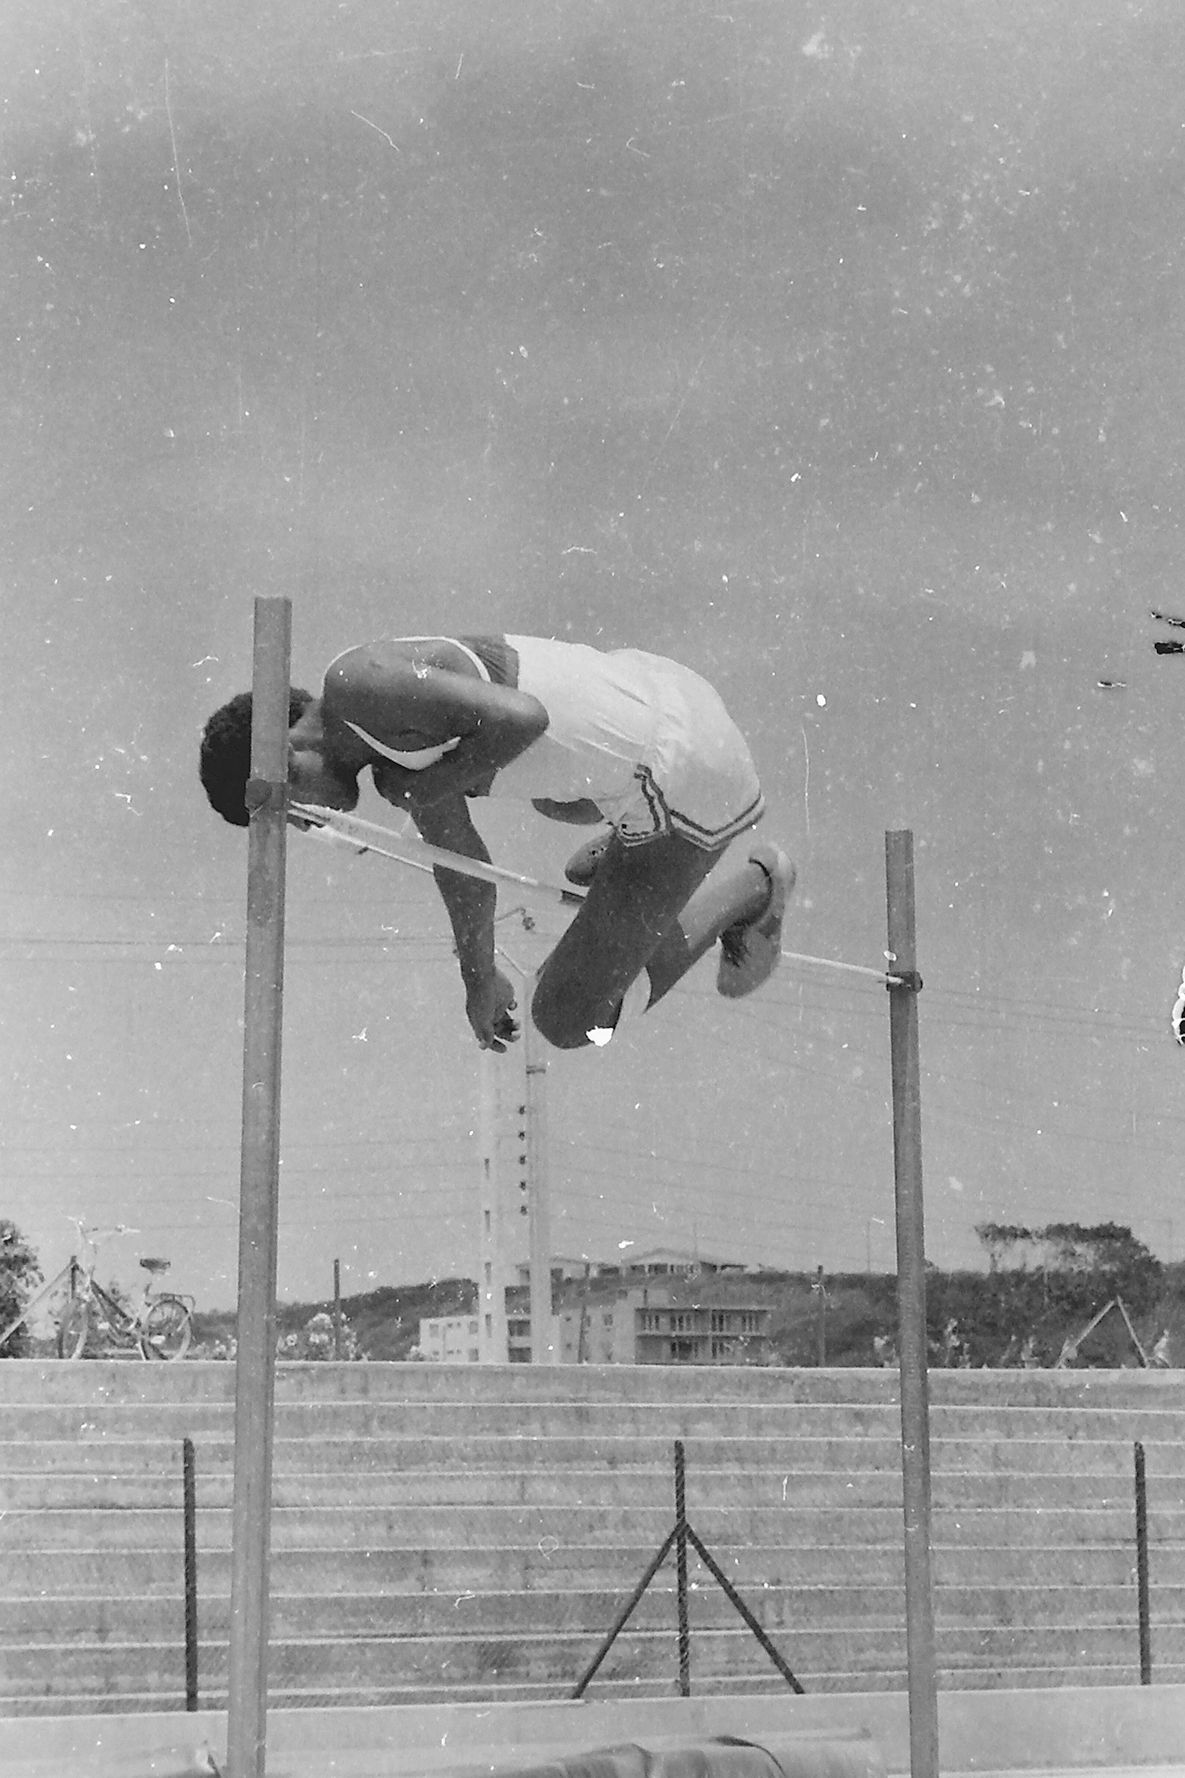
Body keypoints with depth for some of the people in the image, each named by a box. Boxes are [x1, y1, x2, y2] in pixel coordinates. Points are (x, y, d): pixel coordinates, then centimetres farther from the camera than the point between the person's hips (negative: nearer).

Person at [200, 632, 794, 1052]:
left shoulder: (356, 685, -18)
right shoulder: (391, 735, 12)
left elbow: (520, 717, -29)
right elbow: (462, 863, 24)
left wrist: (430, 789, -15)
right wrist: (480, 979, 35)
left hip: (682, 776, -10)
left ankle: (752, 889, 13)